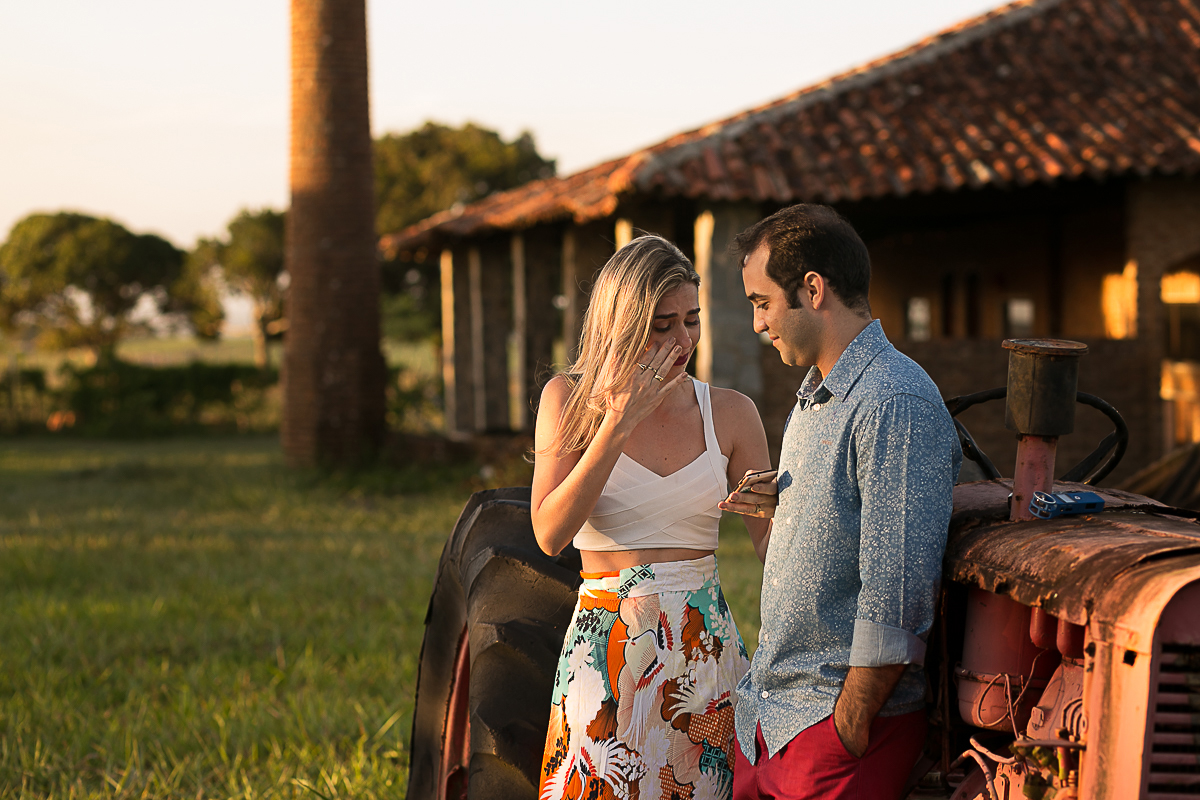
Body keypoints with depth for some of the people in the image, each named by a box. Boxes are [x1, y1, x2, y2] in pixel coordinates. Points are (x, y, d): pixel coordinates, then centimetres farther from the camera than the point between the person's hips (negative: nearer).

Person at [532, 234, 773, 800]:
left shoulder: (730, 413, 3)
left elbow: (777, 546, 6)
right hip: (606, 645, -1)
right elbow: (550, 534, -13)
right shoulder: (570, 399, -1)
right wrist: (619, 423, -17)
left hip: (706, 647, 2)